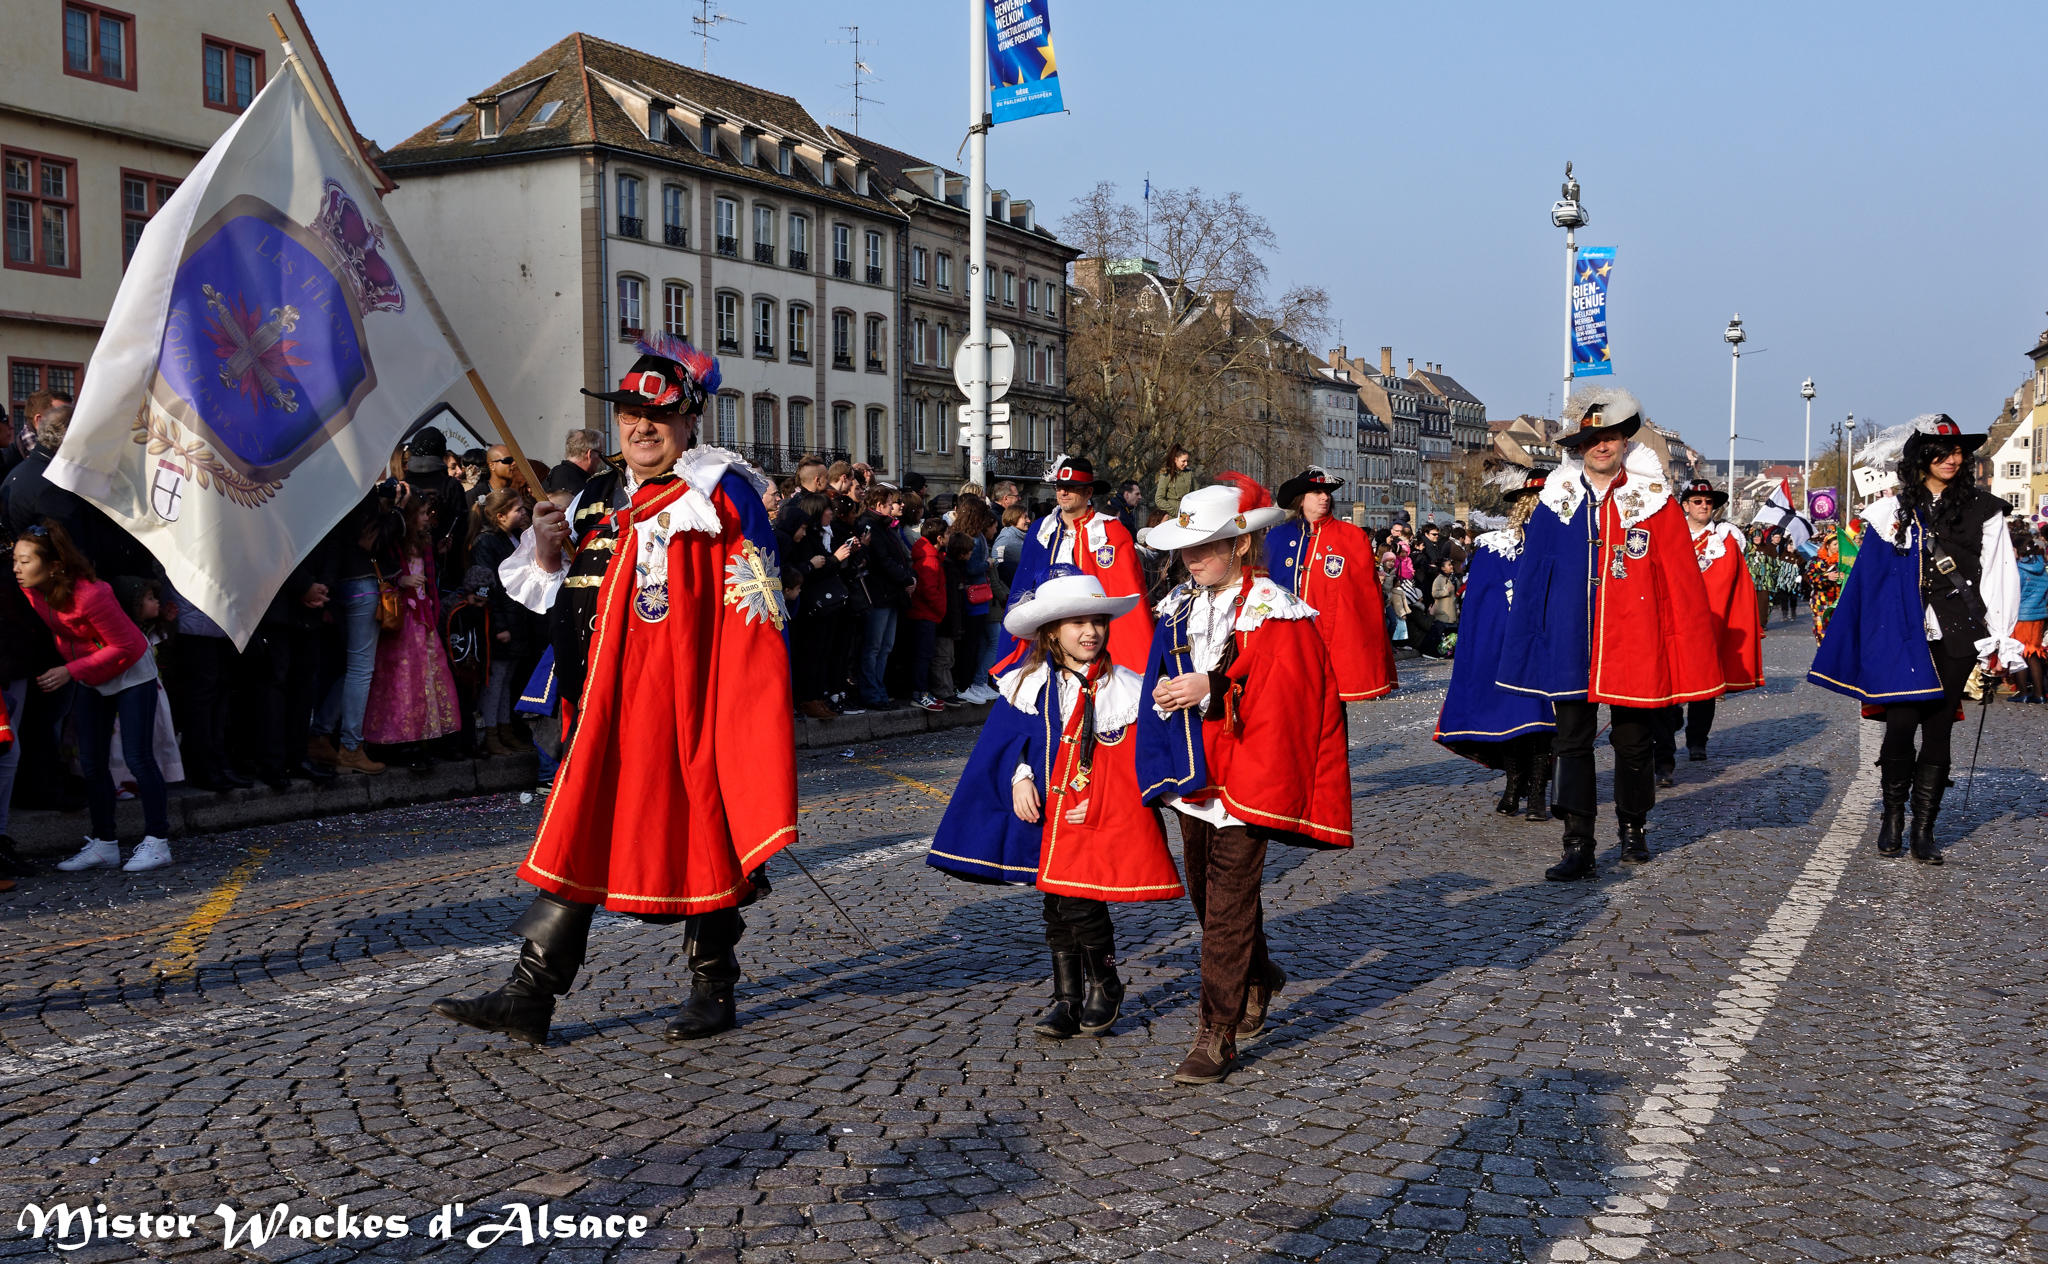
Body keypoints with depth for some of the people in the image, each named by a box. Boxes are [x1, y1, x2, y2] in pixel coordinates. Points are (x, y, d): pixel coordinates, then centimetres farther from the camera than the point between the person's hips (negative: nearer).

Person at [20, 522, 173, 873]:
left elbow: (123, 647, -23)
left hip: (130, 671, -7)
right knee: (91, 761, 5)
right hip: (91, 679, 7)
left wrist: (69, 671, -24)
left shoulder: (90, 594, -32)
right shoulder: (29, 591, -12)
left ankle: (157, 842, -2)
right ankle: (104, 844, 13)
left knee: (137, 757, -8)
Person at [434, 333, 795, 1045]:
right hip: (608, 705, 6)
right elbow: (559, 600, 22)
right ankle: (529, 999, 8)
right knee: (580, 833, 5)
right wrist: (548, 552, 1)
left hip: (689, 703, -6)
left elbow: (757, 614, -9)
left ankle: (714, 991, 20)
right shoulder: (594, 501, 15)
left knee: (703, 834, 4)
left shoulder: (718, 492, -4)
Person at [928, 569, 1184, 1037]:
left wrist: (1101, 805, -9)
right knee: (1057, 907, 10)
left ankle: (1105, 987, 15)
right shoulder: (1029, 684, 1)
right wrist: (1020, 777, -8)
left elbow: (1139, 765, -1)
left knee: (1080, 904, -11)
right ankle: (1067, 999, 26)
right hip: (1049, 814, 3)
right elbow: (1006, 740, 9)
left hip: (1103, 820, -3)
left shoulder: (1125, 688, -5)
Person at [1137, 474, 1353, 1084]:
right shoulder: (1180, 606, 9)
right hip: (1191, 774, 7)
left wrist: (1210, 688, -22)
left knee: (1228, 903, -5)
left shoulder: (1273, 613, -12)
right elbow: (1159, 675, 15)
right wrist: (1166, 689, -7)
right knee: (1206, 891, 18)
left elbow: (1283, 697, -18)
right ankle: (1257, 979, 43)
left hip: (1244, 775, -7)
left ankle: (1218, 1034, 2)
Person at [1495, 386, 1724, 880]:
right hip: (1569, 646, 1)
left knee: (1634, 743, 12)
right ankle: (1578, 847, 0)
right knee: (1572, 742, -2)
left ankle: (1633, 828, 32)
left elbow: (1681, 582, -1)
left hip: (1635, 646, -1)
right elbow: (1531, 577, 7)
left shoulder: (1654, 502, -1)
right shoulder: (1556, 501, 4)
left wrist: (1688, 652, -6)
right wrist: (1525, 646, 3)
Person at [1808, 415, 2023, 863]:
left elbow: (1998, 576, 3)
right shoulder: (1895, 511, 6)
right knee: (1901, 725, -8)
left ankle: (1924, 829, 9)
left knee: (1938, 731, 3)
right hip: (1905, 636, 0)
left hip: (1957, 639, 1)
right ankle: (1892, 818, 9)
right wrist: (1871, 646, 1)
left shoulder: (1982, 510, 6)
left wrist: (2000, 642, -2)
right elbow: (1868, 579, 6)